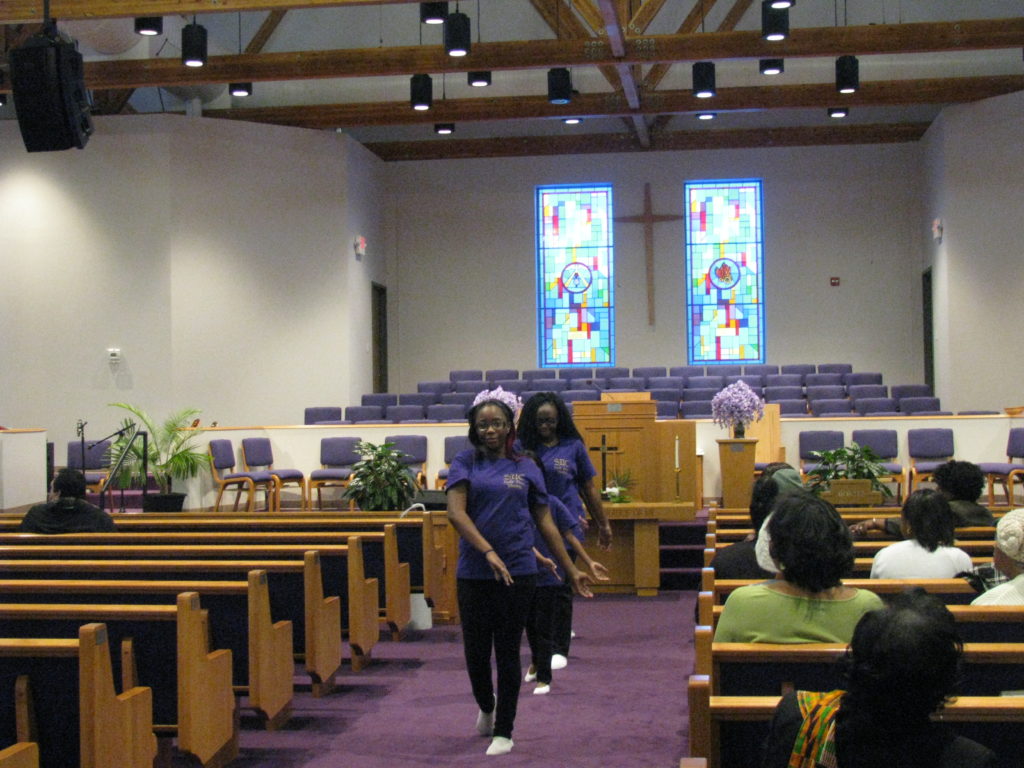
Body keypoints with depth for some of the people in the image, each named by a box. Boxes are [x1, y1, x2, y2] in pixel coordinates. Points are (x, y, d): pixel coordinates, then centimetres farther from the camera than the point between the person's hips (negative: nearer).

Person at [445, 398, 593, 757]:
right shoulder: (465, 463, 3)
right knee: (476, 652, 7)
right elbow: (456, 513, -10)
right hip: (473, 574, 0)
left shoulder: (526, 468, 7)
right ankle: (486, 707, 38)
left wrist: (572, 571, 9)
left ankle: (503, 731, 18)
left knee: (508, 653, 5)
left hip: (518, 573, 0)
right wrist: (488, 552, -23)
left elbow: (545, 523, 10)